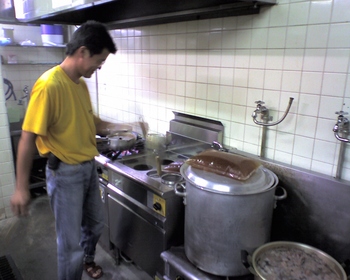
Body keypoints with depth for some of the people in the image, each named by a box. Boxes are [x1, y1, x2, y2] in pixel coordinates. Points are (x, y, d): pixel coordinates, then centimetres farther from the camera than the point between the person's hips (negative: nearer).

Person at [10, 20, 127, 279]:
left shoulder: (81, 84, 2)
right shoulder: (49, 85, -22)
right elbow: (28, 138, -20)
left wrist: (120, 127, 7)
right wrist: (21, 188, -17)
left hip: (89, 167, 8)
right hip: (65, 173, -8)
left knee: (95, 224, 25)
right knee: (70, 243, 6)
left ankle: (87, 259, 53)